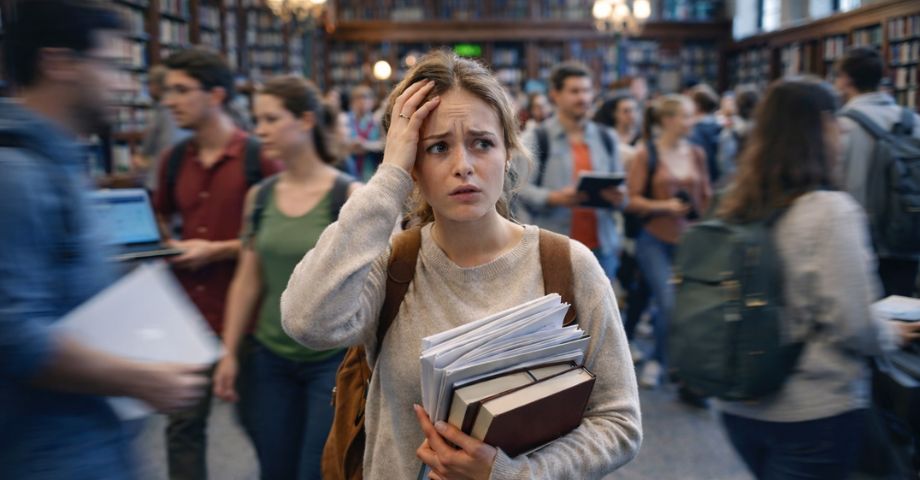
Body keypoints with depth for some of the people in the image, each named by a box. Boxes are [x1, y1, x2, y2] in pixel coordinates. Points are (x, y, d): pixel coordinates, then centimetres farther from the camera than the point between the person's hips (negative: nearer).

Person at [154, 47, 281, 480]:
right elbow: (160, 218, 23)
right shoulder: (174, 159, 6)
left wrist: (218, 250, -16)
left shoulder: (258, 157, -11)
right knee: (183, 425, 12)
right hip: (188, 313, 5)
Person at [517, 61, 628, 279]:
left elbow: (620, 187, 17)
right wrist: (555, 198, -25)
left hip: (601, 246, 5)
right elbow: (522, 189, -9)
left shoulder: (605, 138, 15)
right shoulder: (536, 139, -2)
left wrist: (618, 198, -6)